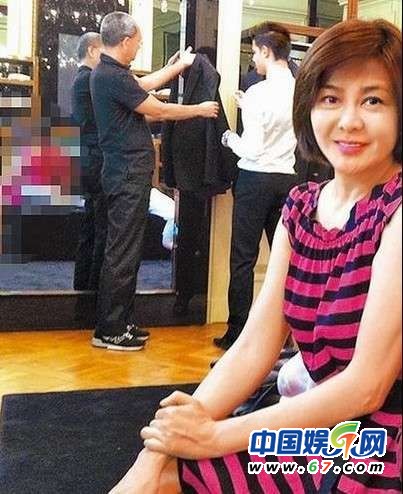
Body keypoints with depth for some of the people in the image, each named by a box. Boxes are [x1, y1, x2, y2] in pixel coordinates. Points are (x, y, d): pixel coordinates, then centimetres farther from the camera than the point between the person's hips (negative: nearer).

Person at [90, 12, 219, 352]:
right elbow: (159, 111, -11)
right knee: (123, 253, -6)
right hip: (128, 174, -10)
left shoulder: (108, 72, 13)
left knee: (127, 250, 13)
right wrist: (201, 110, 3)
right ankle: (108, 331, 0)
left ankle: (123, 322, 21)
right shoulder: (113, 77, -17)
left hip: (127, 172, 10)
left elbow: (144, 85, 29)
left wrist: (178, 66, 36)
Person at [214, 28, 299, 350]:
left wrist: (231, 139, 2)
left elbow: (252, 149, -17)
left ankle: (238, 333, 8)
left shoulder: (259, 92, -13)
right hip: (288, 179, 6)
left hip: (256, 179, -6)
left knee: (243, 259, 2)